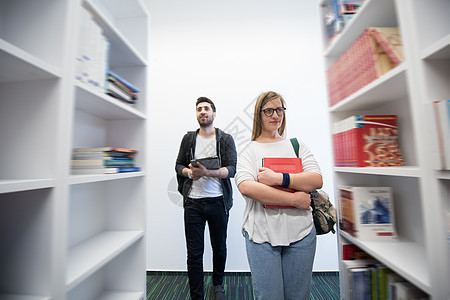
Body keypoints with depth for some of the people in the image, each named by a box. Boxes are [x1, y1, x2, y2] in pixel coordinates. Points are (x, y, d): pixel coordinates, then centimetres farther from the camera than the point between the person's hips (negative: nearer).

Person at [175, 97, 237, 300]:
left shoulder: (226, 139, 1)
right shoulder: (188, 138, 9)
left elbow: (232, 169, -9)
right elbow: (178, 165, 9)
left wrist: (208, 172, -25)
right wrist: (190, 172, -14)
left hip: (218, 202, 0)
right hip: (192, 202, 1)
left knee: (219, 248, 18)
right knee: (194, 253, 8)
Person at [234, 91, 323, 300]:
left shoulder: (297, 145, 8)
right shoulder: (248, 151, 0)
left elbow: (317, 180, -3)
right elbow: (246, 187, -17)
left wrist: (278, 178, -18)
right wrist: (294, 199, -16)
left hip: (301, 233, 3)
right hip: (261, 235, -2)